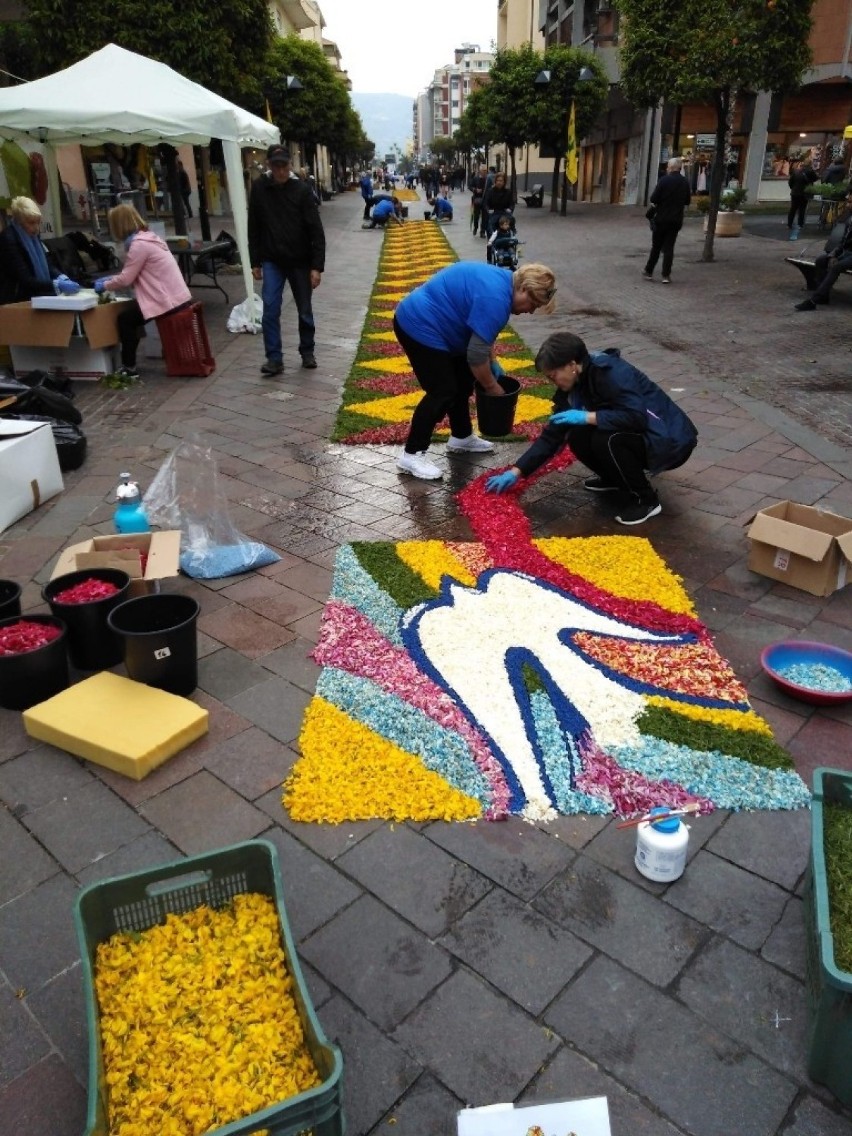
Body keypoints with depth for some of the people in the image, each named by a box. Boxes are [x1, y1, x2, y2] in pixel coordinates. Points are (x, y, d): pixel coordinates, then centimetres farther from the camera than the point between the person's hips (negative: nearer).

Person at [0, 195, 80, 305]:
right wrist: (57, 285, -34)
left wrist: (61, 277, -10)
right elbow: (25, 280, -23)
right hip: (15, 302, -7)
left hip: (33, 297, 7)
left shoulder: (32, 235, 6)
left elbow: (45, 265, 11)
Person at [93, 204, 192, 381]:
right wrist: (111, 279, 19)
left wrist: (104, 286, 3)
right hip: (178, 297, 9)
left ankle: (129, 368, 8)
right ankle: (129, 364, 25)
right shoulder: (149, 237, 15)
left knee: (124, 318, 2)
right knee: (129, 311, 20)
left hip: (169, 301, -9)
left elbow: (126, 279, -13)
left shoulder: (139, 244, -15)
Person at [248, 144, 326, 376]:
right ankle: (274, 358, -2)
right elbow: (254, 228, 4)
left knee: (305, 311, 9)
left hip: (300, 261, -1)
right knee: (270, 310, -8)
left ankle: (307, 352, 26)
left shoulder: (301, 190, -9)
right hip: (272, 261, 1)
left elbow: (316, 231, -11)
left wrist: (317, 266, -16)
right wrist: (255, 262, 3)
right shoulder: (259, 188, -2)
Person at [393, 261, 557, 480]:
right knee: (443, 392, -10)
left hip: (425, 322, 11)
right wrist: (492, 387, -9)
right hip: (419, 326, -11)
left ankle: (461, 437, 29)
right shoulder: (495, 298, -24)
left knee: (462, 381, 15)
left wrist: (492, 363, 15)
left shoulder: (501, 281, 7)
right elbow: (476, 353, -22)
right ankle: (411, 454, -3)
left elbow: (483, 331, 19)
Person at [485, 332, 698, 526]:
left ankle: (646, 500, -12)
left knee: (606, 440, -31)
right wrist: (516, 472, -4)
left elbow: (637, 417, -36)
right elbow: (552, 435, 1)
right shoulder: (572, 387, -1)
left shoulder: (612, 373, -25)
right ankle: (615, 479, 15)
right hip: (639, 435, 8)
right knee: (578, 436, -11)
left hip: (670, 441, -8)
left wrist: (587, 417, -32)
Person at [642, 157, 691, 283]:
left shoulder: (664, 180, -12)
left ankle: (649, 271, 15)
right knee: (669, 247, 6)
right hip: (676, 220, 3)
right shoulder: (685, 182, 2)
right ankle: (666, 275, 3)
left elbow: (653, 199, -14)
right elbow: (687, 201, 10)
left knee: (656, 246, 8)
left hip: (661, 218, -3)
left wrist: (658, 203, 6)